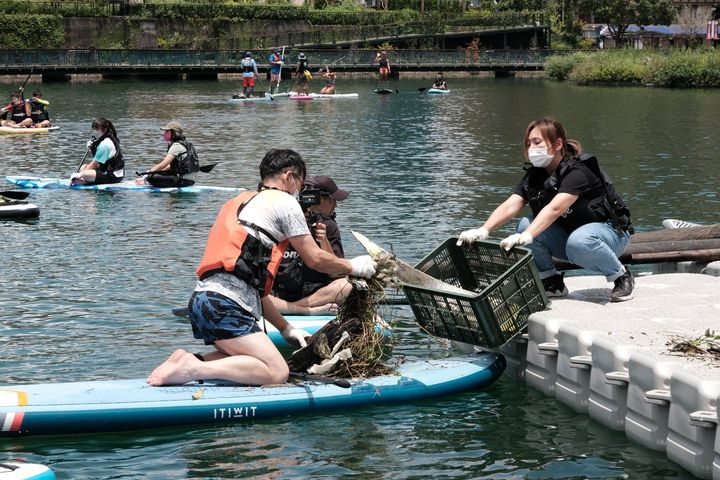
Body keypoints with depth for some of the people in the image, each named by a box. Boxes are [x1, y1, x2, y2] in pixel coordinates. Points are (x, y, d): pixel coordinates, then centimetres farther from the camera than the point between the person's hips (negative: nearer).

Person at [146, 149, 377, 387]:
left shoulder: (240, 201, 30)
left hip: (202, 298, 9)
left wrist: (286, 328, 28)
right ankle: (193, 369, -22)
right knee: (277, 372, -14)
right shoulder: (283, 201, 4)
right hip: (225, 305, -9)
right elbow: (315, 259, 8)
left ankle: (190, 360, -2)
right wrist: (353, 267, 26)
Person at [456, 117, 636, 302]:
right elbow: (510, 206, -17)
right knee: (525, 224, -17)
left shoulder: (578, 172, -25)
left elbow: (554, 209, -41)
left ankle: (621, 276, -13)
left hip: (611, 232, -6)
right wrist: (483, 230, -35)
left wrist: (526, 236, -54)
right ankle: (552, 282, -2)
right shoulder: (534, 176, -3)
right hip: (567, 234, 6)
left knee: (579, 240, -40)